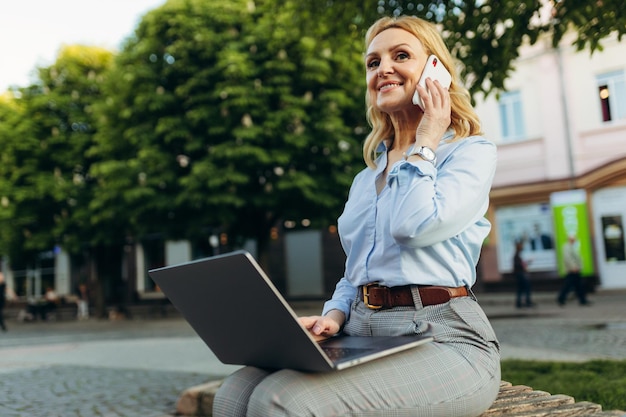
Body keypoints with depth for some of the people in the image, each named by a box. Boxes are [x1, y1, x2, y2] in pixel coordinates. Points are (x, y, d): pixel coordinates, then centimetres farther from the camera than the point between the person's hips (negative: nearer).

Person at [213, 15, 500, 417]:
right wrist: (334, 315, 2)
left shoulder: (472, 152, 3)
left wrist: (423, 144, -2)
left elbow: (416, 226, -17)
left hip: (440, 340, -5)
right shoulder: (367, 177, 23)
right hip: (361, 335, 6)